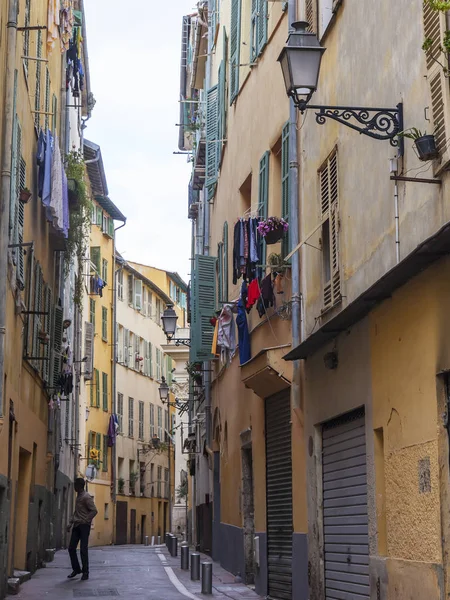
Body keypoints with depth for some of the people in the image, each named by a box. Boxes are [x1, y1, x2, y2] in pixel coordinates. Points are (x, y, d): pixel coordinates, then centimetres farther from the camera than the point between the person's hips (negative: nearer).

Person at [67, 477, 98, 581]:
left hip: (84, 526, -8)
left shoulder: (86, 497, -12)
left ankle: (85, 572, 3)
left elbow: (94, 511, -19)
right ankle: (76, 569, 18)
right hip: (76, 526, 8)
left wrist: (84, 521, -21)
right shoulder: (78, 496, 16)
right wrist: (71, 523, 16)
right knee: (71, 548, 6)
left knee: (83, 550, -6)